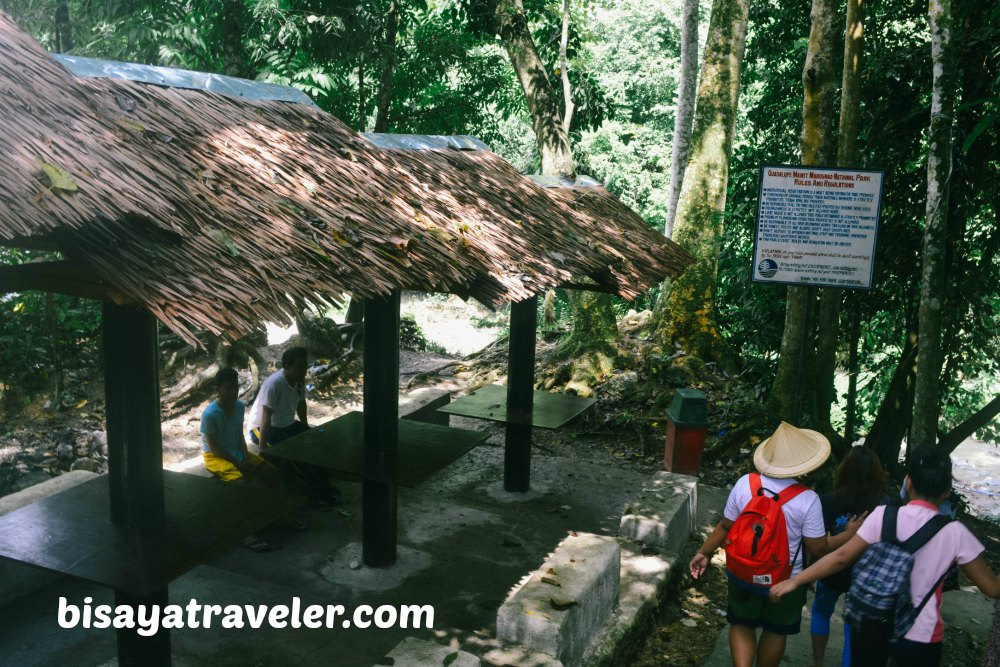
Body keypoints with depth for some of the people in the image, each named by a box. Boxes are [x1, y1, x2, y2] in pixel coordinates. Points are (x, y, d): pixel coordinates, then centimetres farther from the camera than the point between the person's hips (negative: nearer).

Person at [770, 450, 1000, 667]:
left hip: (872, 624, 1)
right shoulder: (955, 532, -9)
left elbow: (842, 557, -11)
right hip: (920, 635, 0)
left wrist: (795, 581, -6)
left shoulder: (884, 515, -9)